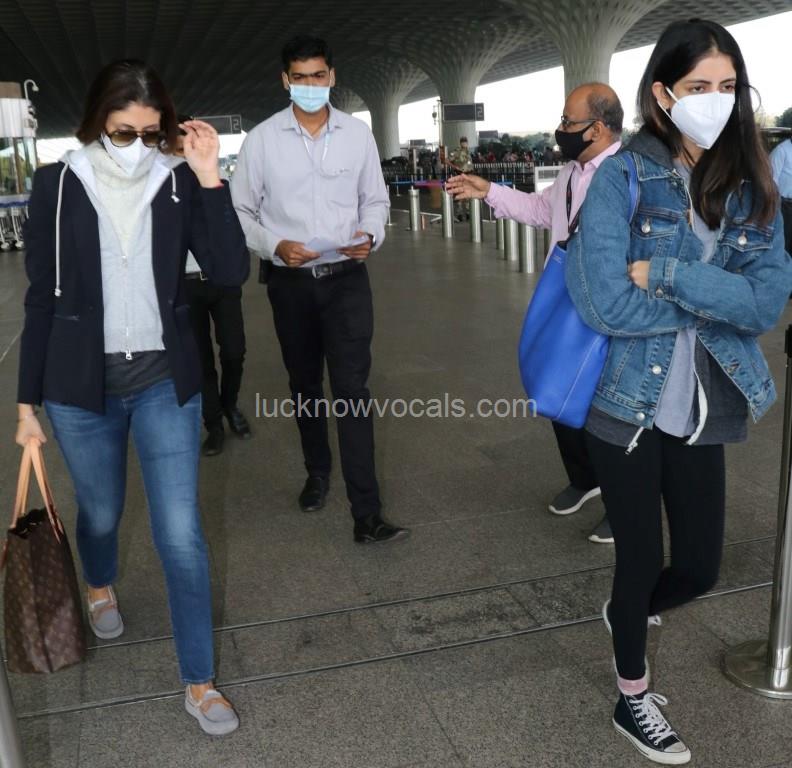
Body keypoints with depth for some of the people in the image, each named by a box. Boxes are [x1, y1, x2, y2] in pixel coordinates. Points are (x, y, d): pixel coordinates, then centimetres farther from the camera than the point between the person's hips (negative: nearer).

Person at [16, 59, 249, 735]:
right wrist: (28, 401, 2)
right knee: (101, 512, 20)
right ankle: (101, 586, 56)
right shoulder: (59, 185, -5)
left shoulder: (179, 182, -4)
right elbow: (41, 298, 0)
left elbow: (231, 272, -14)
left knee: (182, 535, 0)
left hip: (165, 381, 0)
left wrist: (210, 180, -21)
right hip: (81, 384, 1)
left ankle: (200, 682, 16)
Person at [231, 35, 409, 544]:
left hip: (347, 278, -1)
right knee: (305, 385, 16)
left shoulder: (358, 133, 0)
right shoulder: (261, 139, -3)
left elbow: (375, 199, 9)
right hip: (290, 281, 1)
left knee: (352, 389, -8)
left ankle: (368, 515, -6)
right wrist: (274, 246, -16)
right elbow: (240, 211, 2)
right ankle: (318, 472, 39)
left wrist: (370, 236, -12)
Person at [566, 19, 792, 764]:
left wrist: (665, 274, -19)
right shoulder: (621, 177, -9)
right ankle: (633, 700, 37)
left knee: (700, 568, 13)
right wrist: (713, 297, -10)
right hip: (624, 403, -4)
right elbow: (608, 304, -19)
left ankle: (625, 615, 47)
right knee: (642, 558, 11)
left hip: (703, 409, 4)